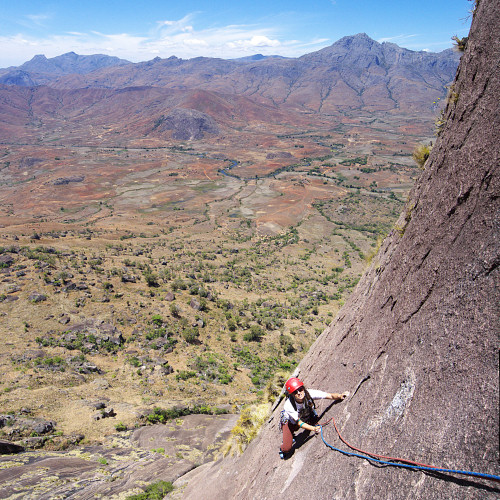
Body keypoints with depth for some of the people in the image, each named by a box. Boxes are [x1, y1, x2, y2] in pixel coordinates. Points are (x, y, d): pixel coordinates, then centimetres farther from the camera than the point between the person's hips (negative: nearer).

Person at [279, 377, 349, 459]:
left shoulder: (309, 393, -35)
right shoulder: (288, 406, -40)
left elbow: (330, 395, -35)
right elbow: (299, 423, -31)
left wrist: (340, 396, -55)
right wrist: (313, 428, -45)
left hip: (307, 417, 4)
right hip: (290, 422, -4)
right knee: (287, 448, -11)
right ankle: (283, 448, 27)